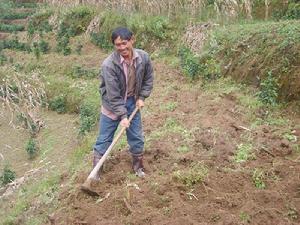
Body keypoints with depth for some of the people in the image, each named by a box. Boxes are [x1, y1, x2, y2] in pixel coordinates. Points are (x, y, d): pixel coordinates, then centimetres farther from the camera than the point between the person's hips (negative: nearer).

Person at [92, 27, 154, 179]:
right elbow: (113, 95, -24)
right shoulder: (109, 65, -28)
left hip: (132, 102, 4)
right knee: (104, 139, 7)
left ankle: (138, 165, 35)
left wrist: (142, 97, -5)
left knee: (137, 137, 13)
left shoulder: (143, 57, -16)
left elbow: (148, 79, 3)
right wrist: (122, 116, -24)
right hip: (112, 105, -3)